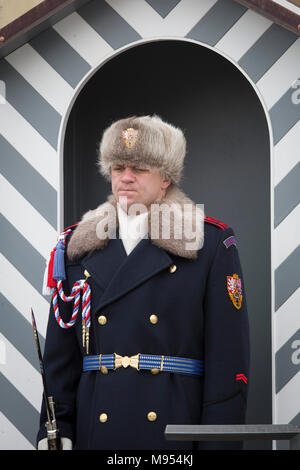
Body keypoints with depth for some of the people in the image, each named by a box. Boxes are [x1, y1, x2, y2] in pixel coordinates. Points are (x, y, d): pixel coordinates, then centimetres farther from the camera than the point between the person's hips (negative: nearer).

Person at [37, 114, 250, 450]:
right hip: (95, 433, 3)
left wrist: (219, 443, -12)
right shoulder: (77, 246, 10)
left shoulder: (211, 244, 0)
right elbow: (60, 356, 10)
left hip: (178, 433, -3)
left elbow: (229, 357, -5)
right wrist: (56, 430, 0)